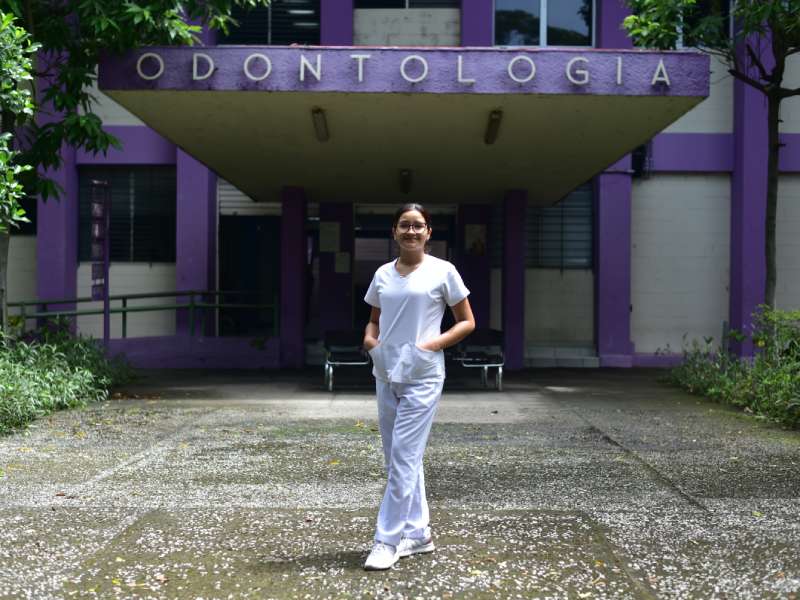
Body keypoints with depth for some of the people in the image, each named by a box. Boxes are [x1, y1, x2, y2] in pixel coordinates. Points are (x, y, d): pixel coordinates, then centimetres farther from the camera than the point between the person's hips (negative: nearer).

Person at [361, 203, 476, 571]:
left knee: (403, 458, -8)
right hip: (386, 375, 6)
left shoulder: (442, 271, -4)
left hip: (421, 377, -5)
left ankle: (388, 540, 0)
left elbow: (467, 322, 0)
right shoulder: (383, 274, 9)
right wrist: (369, 338, -3)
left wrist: (434, 344, -14)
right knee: (400, 458, 12)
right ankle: (417, 533, 24)